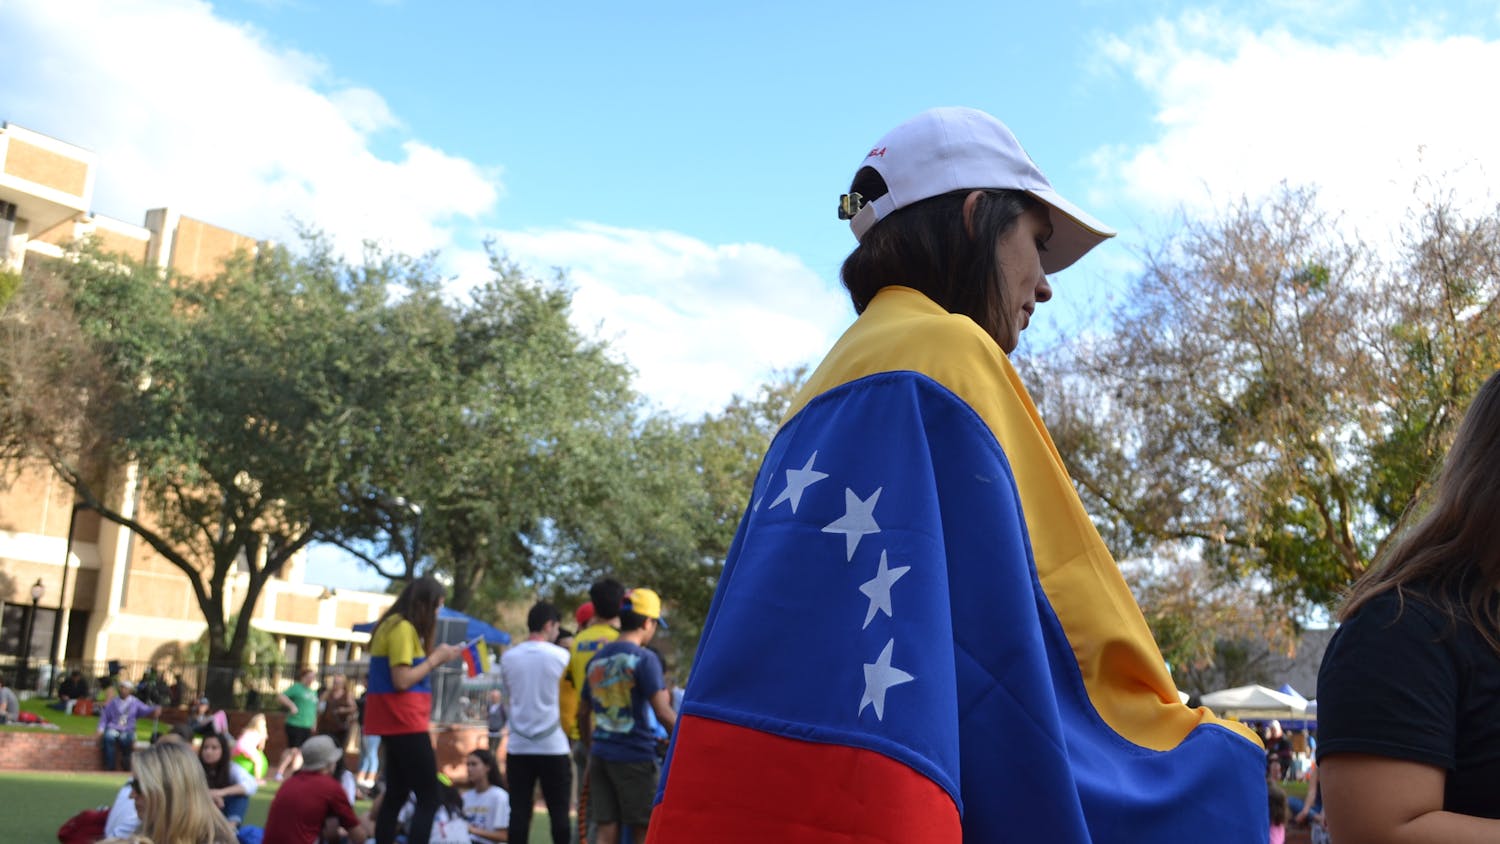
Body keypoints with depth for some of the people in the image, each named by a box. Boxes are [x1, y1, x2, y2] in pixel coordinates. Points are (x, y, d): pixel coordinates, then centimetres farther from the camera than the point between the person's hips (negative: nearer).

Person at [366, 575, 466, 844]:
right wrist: (436, 659, -11)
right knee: (429, 799, -8)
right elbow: (401, 681, -21)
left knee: (396, 795, 12)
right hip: (404, 722, -10)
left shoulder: (396, 625, 15)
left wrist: (434, 656, 7)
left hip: (397, 722, 10)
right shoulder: (402, 628, -15)